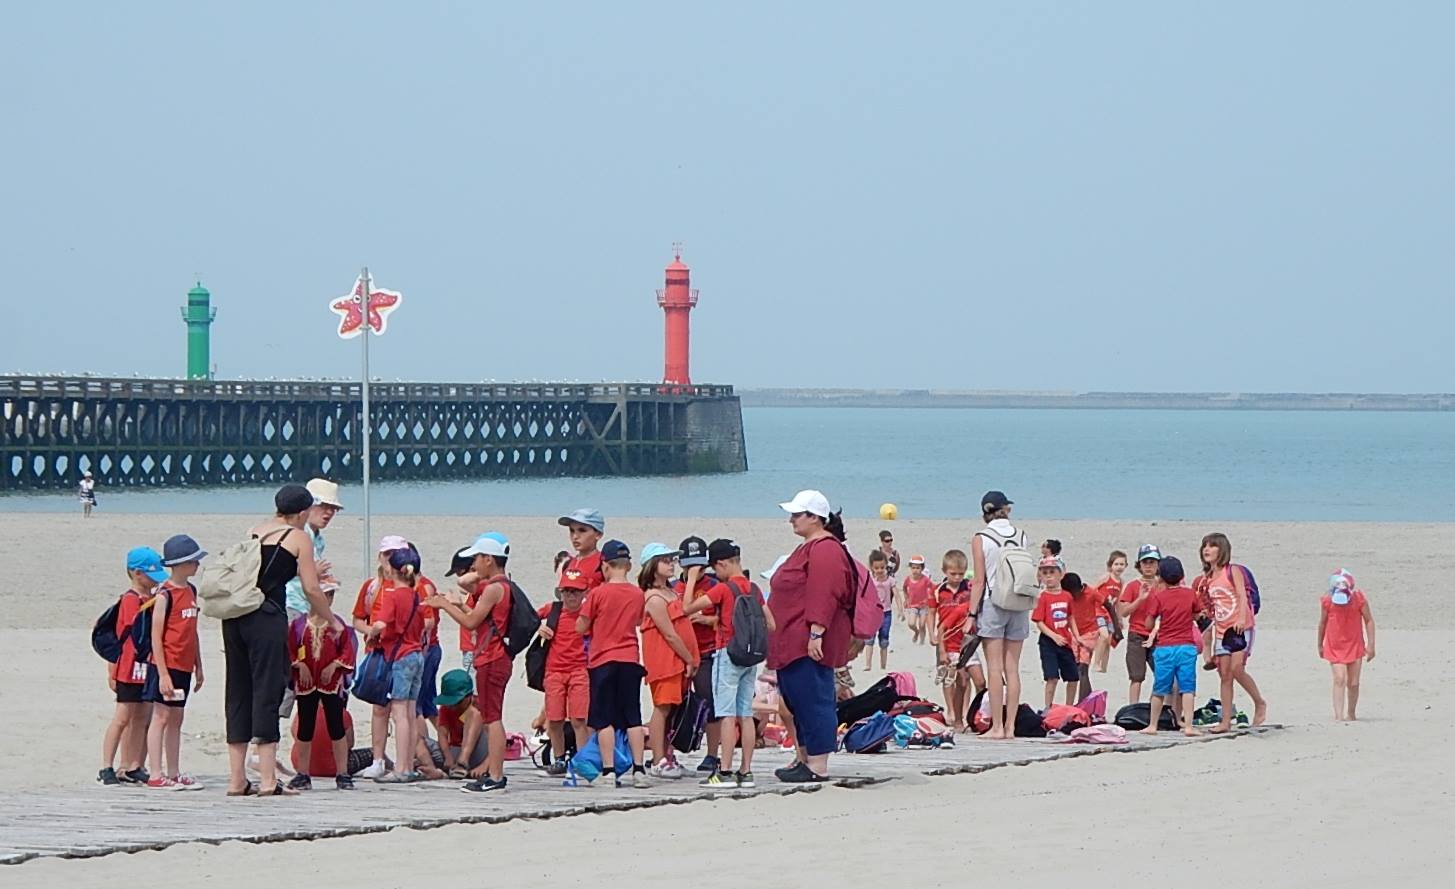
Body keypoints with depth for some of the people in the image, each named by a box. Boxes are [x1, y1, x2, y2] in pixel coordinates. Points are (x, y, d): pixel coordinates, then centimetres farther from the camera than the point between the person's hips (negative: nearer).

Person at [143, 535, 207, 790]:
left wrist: (198, 666, 20)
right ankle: (156, 775, -5)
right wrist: (162, 673, -17)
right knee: (161, 716, -6)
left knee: (176, 718, 11)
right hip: (167, 665, -8)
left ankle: (174, 774, 15)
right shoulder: (165, 594, -12)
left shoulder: (191, 591, 12)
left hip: (184, 666, 8)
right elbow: (155, 636, -14)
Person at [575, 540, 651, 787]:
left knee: (604, 719, 1)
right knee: (632, 717, 7)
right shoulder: (638, 594, 3)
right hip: (630, 660, 3)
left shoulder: (598, 594, -9)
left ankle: (609, 770, -5)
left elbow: (581, 628, -5)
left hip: (602, 659, -3)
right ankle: (638, 769, 3)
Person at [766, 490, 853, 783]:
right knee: (798, 702, 14)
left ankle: (817, 766, -9)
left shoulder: (825, 549, -14)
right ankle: (804, 759, 21)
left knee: (812, 701, -9)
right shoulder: (810, 548, 21)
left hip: (808, 644, -11)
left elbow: (823, 596, -22)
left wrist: (816, 634, -27)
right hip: (793, 643, 11)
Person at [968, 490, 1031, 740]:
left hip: (992, 605, -3)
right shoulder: (1021, 536, 3)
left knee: (995, 668, -3)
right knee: (1012, 668, 6)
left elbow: (979, 581, -7)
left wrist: (972, 614, -3)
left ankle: (997, 726, -6)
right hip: (1019, 606, 3)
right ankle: (1010, 726, 5)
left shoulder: (981, 539, -5)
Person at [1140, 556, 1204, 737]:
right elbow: (1197, 616, 13)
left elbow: (1150, 624, -1)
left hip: (1165, 647, 0)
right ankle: (1188, 726, -11)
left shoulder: (1158, 596, -4)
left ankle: (1152, 725, 19)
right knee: (1188, 688, -2)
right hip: (1187, 646, 0)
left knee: (1159, 690, 9)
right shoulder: (1190, 594, 1)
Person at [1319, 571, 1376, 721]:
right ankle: (1339, 715, -22)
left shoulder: (1359, 598, -11)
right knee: (1339, 679, -17)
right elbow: (1322, 623, 5)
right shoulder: (1327, 600, -9)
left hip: (1355, 645, 1)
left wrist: (1370, 644, -5)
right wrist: (1320, 645, 15)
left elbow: (1369, 620, -1)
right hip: (1334, 646, -1)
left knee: (1353, 683, 5)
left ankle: (1351, 713, 25)